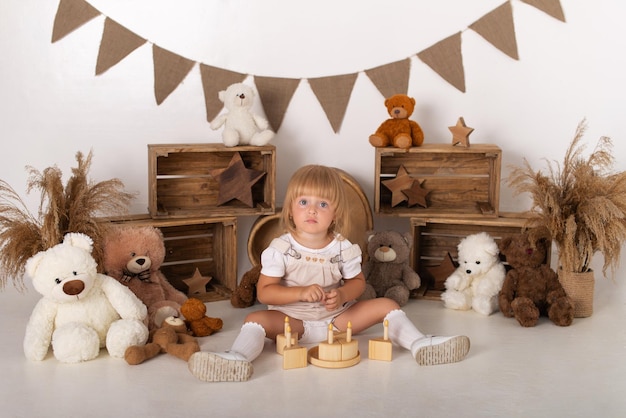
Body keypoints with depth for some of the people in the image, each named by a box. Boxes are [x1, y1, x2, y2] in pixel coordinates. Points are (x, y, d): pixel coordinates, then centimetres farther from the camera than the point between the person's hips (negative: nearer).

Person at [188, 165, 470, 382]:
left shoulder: (343, 248, -6)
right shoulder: (280, 248, -12)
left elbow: (357, 282, 6)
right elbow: (264, 292, -12)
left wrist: (343, 294, -19)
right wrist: (301, 293, -27)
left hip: (338, 318, 3)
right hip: (293, 320, -2)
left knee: (386, 305, -9)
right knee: (256, 319, -29)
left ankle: (419, 345, -14)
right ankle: (238, 359, -50)